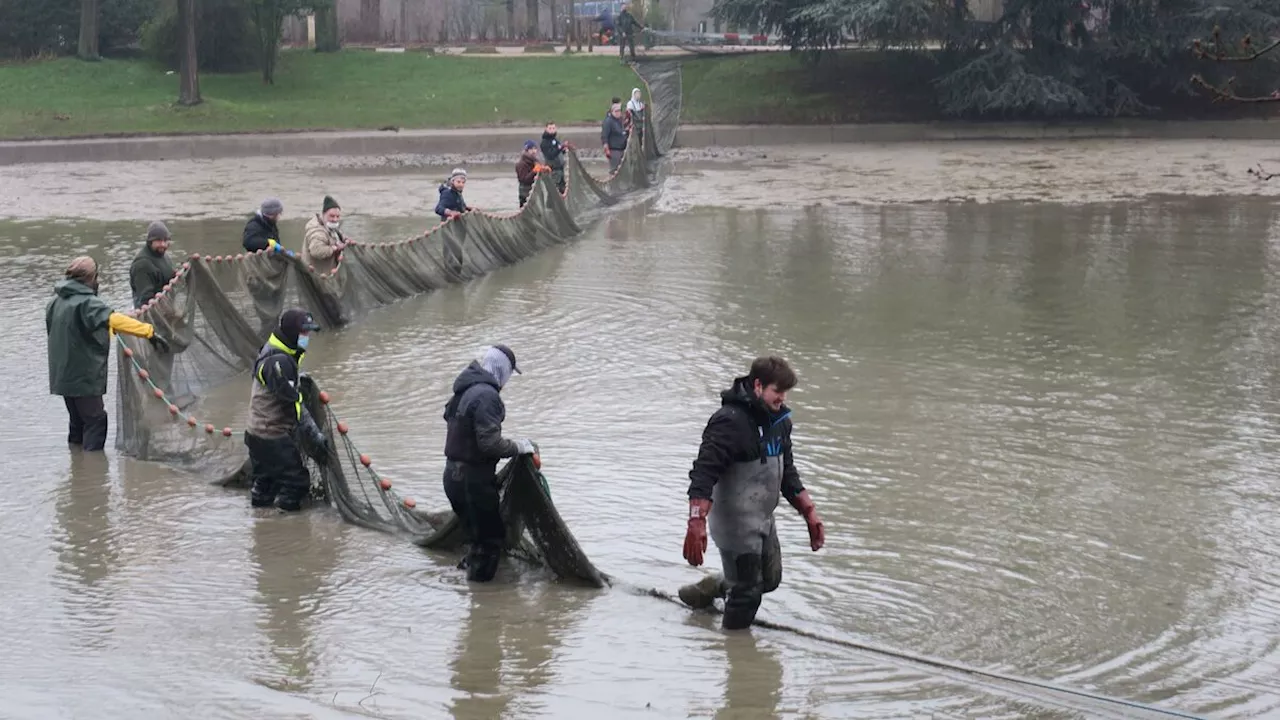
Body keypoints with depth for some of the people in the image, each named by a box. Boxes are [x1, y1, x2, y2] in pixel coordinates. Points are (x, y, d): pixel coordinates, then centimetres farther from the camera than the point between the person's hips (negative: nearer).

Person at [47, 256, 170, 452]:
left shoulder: (55, 302, 8)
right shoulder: (86, 303, -18)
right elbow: (114, 320, -31)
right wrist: (149, 331, -36)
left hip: (63, 375, 8)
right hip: (84, 376, -8)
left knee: (78, 420, 19)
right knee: (95, 420, 0)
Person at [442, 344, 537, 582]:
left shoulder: (465, 391, 13)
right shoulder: (486, 395, -19)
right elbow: (490, 442, -26)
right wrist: (518, 447, -11)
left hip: (454, 474, 10)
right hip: (473, 479, -10)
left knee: (479, 535, 22)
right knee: (491, 537, 0)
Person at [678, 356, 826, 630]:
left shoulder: (779, 420, 5)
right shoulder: (730, 422, -23)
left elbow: (786, 472, 18)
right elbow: (704, 474, -28)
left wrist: (809, 512, 13)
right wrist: (697, 524, -37)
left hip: (764, 522, 9)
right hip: (736, 525, -9)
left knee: (769, 580, 23)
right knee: (746, 593, -1)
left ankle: (706, 590, 41)